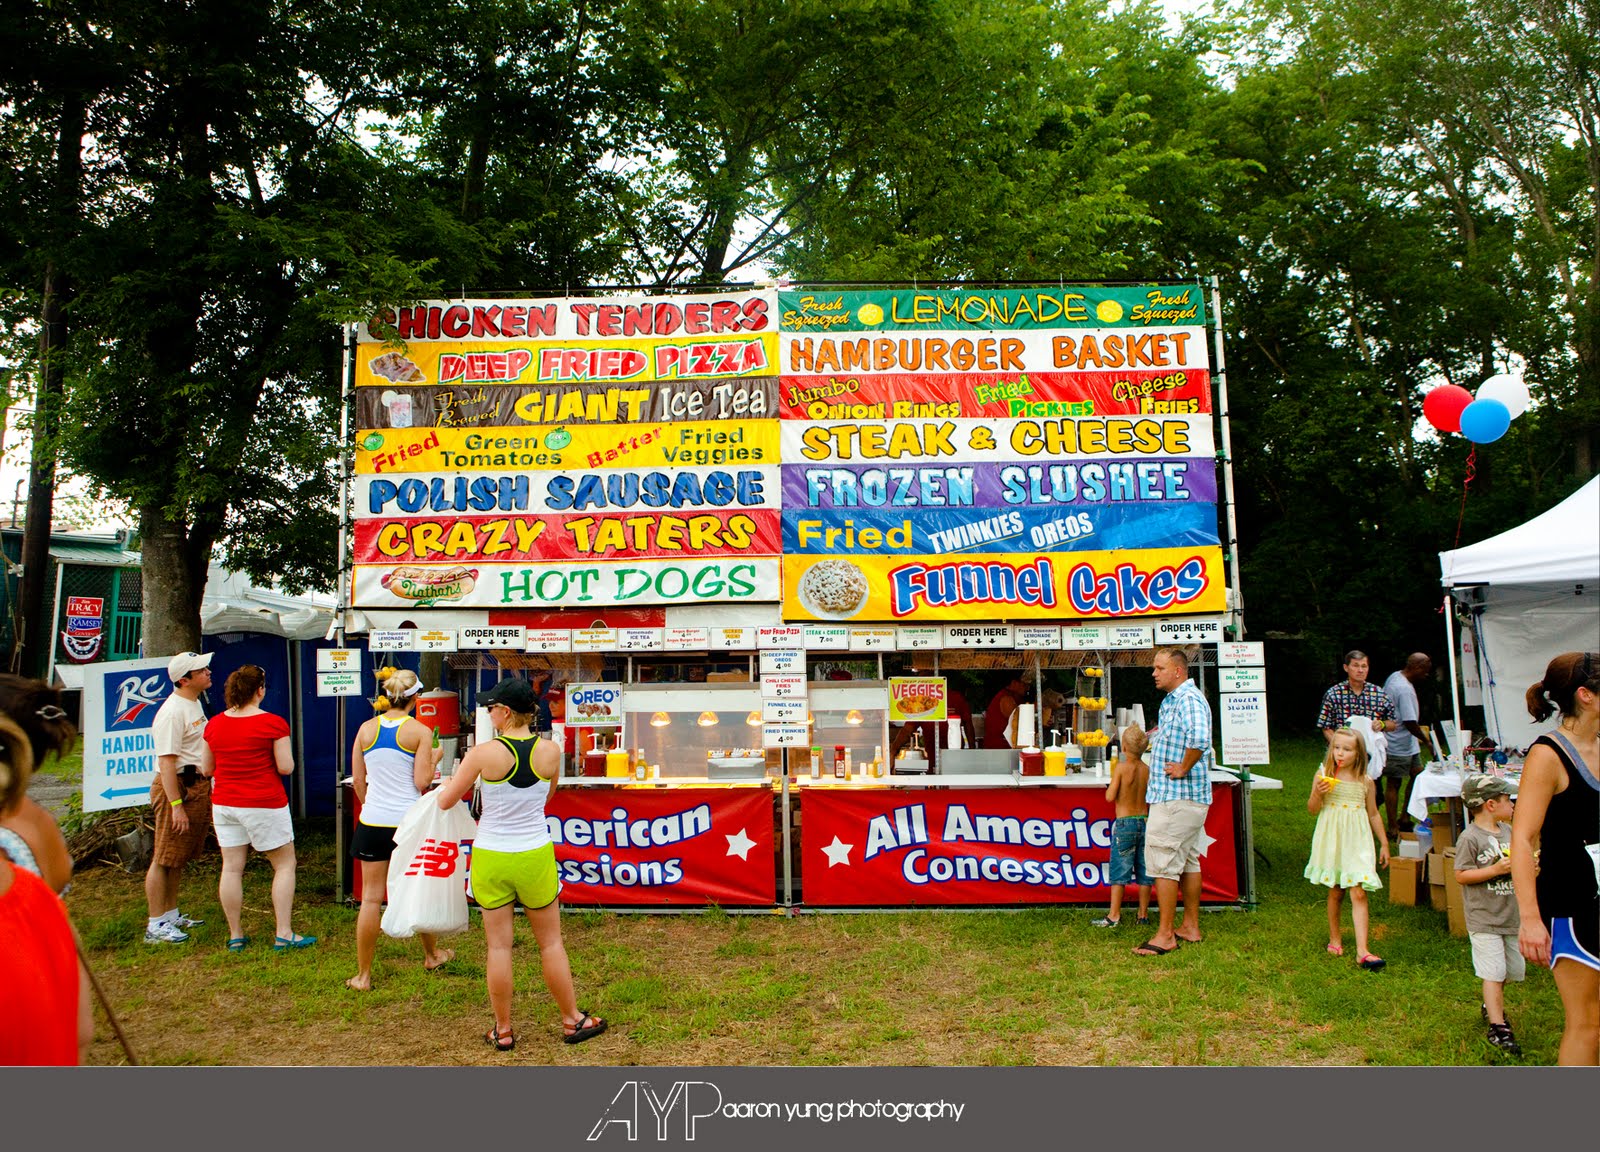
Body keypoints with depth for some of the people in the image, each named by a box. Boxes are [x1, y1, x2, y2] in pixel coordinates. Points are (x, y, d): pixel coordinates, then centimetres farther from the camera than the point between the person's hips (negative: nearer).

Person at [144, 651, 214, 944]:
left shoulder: (194, 703, 13)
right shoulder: (173, 711, -18)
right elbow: (166, 761, -22)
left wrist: (208, 788, 25)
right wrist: (176, 804, -24)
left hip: (198, 785, 10)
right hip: (178, 787, -10)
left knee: (180, 857, 17)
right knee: (164, 859, -4)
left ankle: (171, 915, 28)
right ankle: (156, 926, 1)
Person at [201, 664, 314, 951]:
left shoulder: (214, 724, 2)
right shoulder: (273, 723, -12)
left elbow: (206, 769, 9)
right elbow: (286, 767, -12)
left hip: (224, 803, 5)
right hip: (264, 804, -5)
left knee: (232, 868, 9)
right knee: (284, 864, 5)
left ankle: (235, 936, 16)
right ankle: (284, 934, 2)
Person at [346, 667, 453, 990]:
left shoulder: (366, 729, 2)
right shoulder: (420, 731, -9)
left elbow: (358, 780, 6)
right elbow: (422, 782, -13)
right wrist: (433, 760, 5)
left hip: (373, 822, 2)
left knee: (371, 896, 7)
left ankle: (363, 975, 12)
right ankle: (431, 955, 34)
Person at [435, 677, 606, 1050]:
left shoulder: (484, 753, -15)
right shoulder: (550, 751, -8)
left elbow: (445, 801, -3)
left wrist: (452, 778, 17)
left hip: (491, 858, -1)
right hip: (535, 856, 2)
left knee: (499, 946, 10)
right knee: (551, 942, 15)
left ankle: (503, 1030, 22)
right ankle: (573, 1020, 25)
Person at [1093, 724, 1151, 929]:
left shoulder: (1121, 767, -13)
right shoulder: (1148, 769, 0)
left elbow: (1110, 796, -13)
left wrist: (1111, 784, 4)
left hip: (1125, 823, -4)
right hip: (1145, 821, 4)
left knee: (1119, 869, 1)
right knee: (1143, 869, 10)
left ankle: (1114, 915, 4)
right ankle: (1143, 914, 17)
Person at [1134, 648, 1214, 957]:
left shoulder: (1188, 699, -19)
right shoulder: (1171, 700, 14)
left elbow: (1199, 737, -37)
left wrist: (1184, 769, -25)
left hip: (1175, 798, -11)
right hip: (1188, 798, 11)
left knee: (1162, 862, -7)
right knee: (1187, 861, 16)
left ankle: (1165, 935, -2)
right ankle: (1191, 927, 25)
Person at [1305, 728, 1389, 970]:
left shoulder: (1366, 782, 1)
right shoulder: (1324, 776, -2)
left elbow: (1373, 814, 12)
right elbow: (1312, 810, 0)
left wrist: (1384, 844, 14)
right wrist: (1318, 793, -19)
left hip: (1357, 843, 0)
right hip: (1331, 841, 0)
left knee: (1358, 894, -8)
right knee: (1335, 892, 11)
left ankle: (1362, 950, -9)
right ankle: (1335, 937, 31)